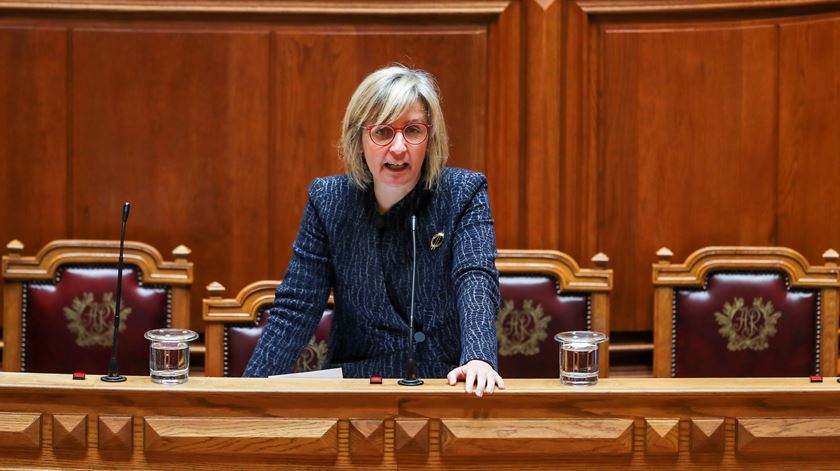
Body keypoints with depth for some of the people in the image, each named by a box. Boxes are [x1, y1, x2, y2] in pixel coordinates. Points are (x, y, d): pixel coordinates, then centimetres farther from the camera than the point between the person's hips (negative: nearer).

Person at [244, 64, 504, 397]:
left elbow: (476, 278, -17)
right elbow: (294, 310, 0)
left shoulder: (463, 195, -1)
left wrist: (478, 357, -37)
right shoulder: (328, 201, 2)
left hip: (450, 384, -1)